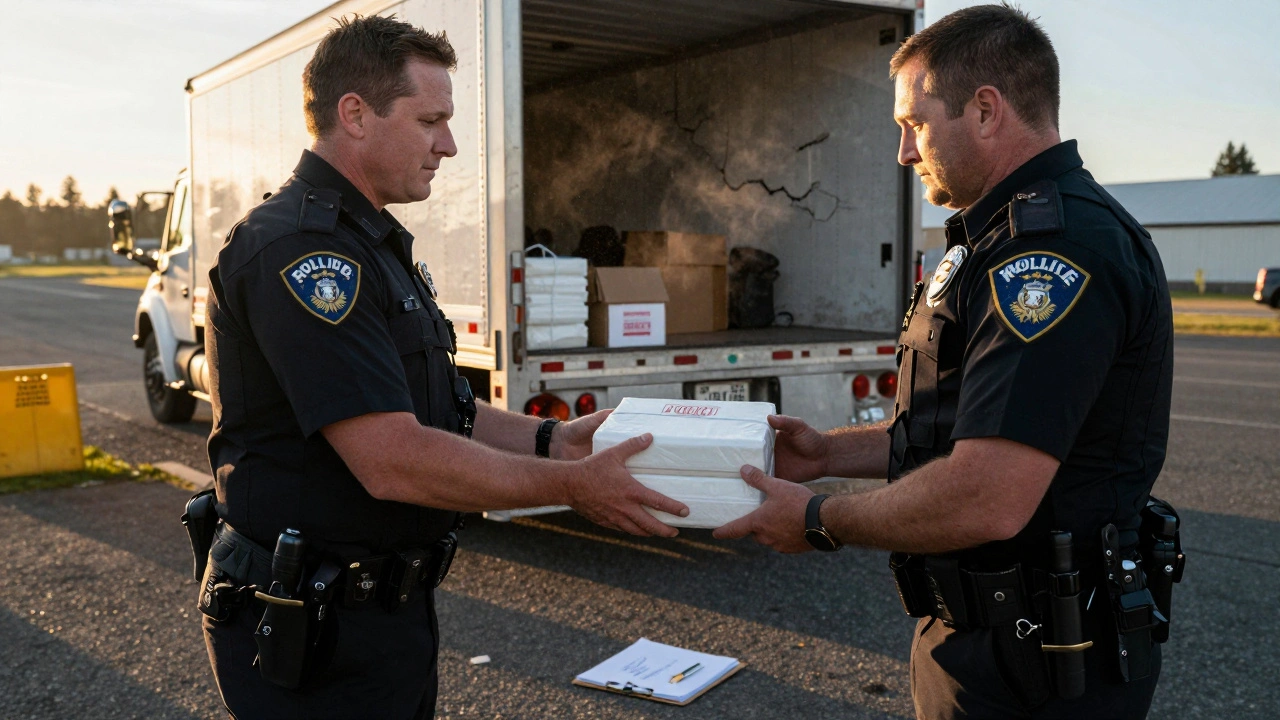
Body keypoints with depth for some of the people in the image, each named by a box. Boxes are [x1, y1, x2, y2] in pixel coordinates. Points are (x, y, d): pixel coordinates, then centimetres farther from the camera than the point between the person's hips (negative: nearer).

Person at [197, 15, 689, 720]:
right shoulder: (297, 249, -21)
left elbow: (433, 414, 15)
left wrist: (553, 439, 1)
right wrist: (572, 485, -19)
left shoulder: (375, 245, 14)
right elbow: (394, 461, -27)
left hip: (388, 605, 10)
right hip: (308, 632, -10)